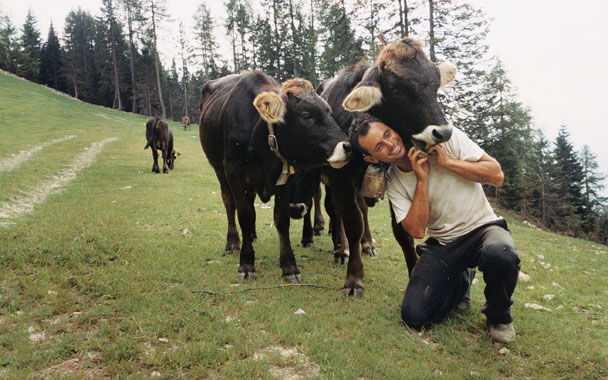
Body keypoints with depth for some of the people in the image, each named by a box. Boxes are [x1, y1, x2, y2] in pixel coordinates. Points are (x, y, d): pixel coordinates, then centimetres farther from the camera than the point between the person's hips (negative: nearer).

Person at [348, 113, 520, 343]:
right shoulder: (393, 181, -5)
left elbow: (496, 175, -12)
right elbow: (416, 230, -15)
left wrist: (447, 161, -22)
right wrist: (422, 179, -21)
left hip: (482, 228, -2)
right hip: (442, 244, 2)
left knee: (500, 254, -39)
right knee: (414, 316, -14)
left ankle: (499, 315, -4)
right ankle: (460, 282, 18)